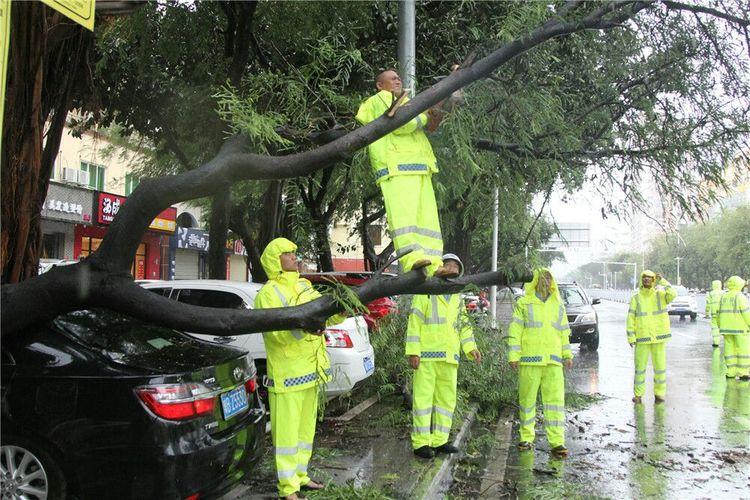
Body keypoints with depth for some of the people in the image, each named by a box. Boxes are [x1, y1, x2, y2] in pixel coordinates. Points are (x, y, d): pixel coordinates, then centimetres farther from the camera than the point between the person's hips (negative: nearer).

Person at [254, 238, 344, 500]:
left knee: (305, 427, 18)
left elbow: (329, 315, 12)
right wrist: (302, 328, -39)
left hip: (310, 370, 8)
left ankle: (300, 475, 32)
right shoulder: (268, 294, -11)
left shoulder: (304, 286, 12)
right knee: (286, 431, -3)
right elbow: (277, 333, -22)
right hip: (286, 374, -8)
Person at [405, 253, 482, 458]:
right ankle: (421, 443, -2)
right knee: (423, 398, -6)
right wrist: (413, 352, -12)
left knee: (447, 399, 9)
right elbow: (414, 323, -5)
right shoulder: (425, 293, 0)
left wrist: (470, 348, 5)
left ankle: (439, 440, 18)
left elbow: (464, 325, 21)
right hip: (427, 356, -7)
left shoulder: (458, 299, 20)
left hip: (449, 357, 7)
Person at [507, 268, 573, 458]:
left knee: (555, 399, -4)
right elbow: (514, 331, -2)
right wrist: (513, 355, -8)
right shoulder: (523, 304, 2)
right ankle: (527, 438, 17)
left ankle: (557, 442, -3)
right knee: (527, 399, 5)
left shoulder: (558, 305, 15)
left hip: (553, 361, 3)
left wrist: (567, 355, 14)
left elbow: (564, 332, 19)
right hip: (529, 360, -3)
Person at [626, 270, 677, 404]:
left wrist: (662, 281, -17)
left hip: (659, 337, 0)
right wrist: (631, 337, -6)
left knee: (660, 366, 4)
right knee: (640, 367, 3)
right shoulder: (635, 298, 2)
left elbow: (673, 294, -20)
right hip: (642, 338, 0)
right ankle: (638, 395, 14)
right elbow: (631, 318, 0)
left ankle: (659, 394, 17)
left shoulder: (660, 294, 2)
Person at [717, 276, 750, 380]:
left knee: (729, 348, 9)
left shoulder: (724, 297, 10)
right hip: (740, 328, -6)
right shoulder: (740, 297, -10)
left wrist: (720, 327, 19)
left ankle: (731, 372, 9)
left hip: (726, 328, 6)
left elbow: (720, 313, 11)